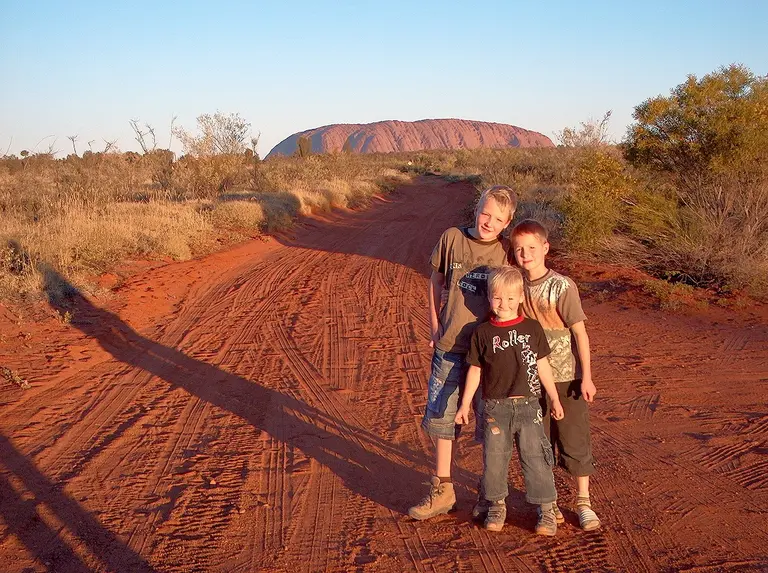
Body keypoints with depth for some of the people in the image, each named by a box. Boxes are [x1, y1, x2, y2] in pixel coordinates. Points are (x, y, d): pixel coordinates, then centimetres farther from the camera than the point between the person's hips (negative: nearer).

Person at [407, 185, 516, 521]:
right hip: (449, 346, 3)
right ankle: (442, 491, 24)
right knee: (441, 417, 9)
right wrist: (434, 326, 6)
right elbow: (436, 282, 12)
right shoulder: (452, 238, -1)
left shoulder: (507, 252, -5)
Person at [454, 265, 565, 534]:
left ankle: (547, 510, 12)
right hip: (495, 407, 1)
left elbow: (542, 366, 7)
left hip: (528, 405, 0)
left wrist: (555, 399, 10)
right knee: (494, 458, 7)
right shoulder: (483, 333, 1)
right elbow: (475, 370, 6)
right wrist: (465, 404, 5)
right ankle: (496, 506, 24)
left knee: (535, 457, 1)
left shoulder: (532, 328, 1)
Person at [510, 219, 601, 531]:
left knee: (575, 441, 4)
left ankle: (583, 502, 19)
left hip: (566, 377, -4)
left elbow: (579, 332, -11)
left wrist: (586, 377, -13)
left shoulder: (562, 286, -13)